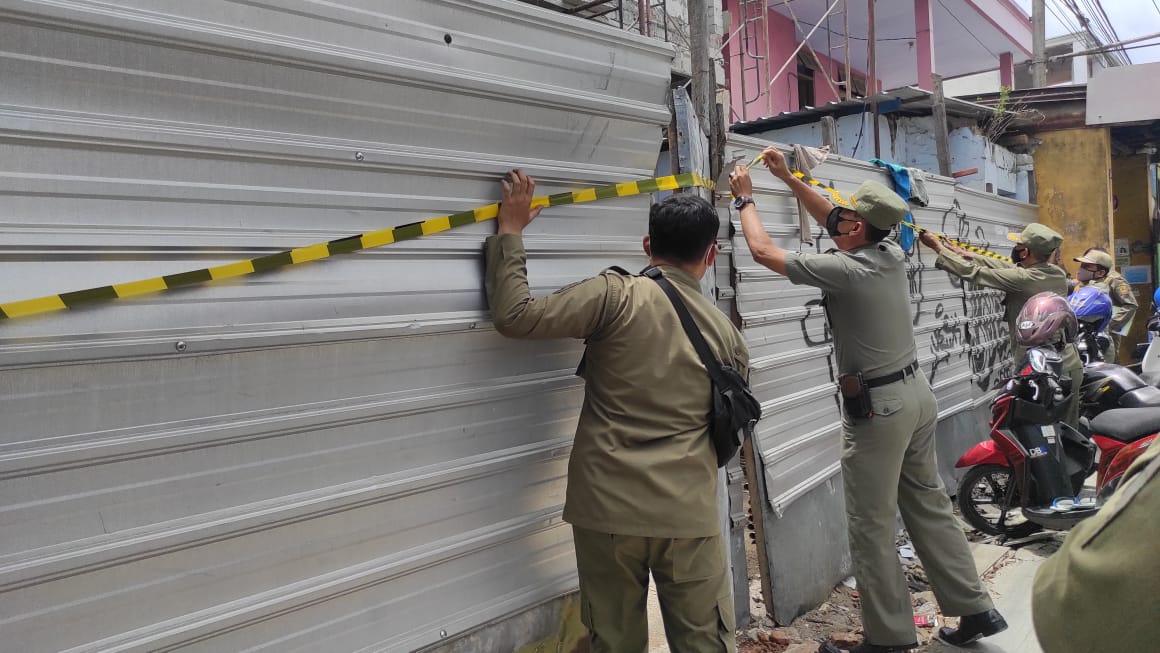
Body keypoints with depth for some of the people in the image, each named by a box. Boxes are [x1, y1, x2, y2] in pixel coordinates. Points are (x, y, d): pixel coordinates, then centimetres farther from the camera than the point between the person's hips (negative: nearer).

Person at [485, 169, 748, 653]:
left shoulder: (616, 296, -8)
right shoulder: (727, 333, 6)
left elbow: (515, 316, -11)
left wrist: (510, 232, 0)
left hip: (609, 508, -2)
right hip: (689, 515, 2)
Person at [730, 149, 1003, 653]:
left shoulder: (844, 270, -18)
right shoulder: (892, 255, 4)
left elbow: (763, 250, -11)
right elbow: (831, 221, 20)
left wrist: (745, 199, 4)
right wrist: (788, 178, 22)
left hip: (877, 408, -8)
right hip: (917, 393, 8)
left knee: (872, 527, 1)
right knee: (930, 508, 17)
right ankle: (974, 607, 26)